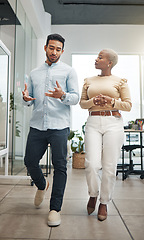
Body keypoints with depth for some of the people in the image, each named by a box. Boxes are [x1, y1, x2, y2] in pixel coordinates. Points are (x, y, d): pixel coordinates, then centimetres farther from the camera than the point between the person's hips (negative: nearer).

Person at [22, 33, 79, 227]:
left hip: (59, 126, -3)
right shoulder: (34, 73, 20)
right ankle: (42, 185, 37)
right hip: (37, 126, 4)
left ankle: (55, 209, 8)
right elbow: (30, 100, 19)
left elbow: (76, 98, 0)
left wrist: (62, 96, -21)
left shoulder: (68, 71, 9)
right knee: (30, 162, 5)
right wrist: (26, 98, -5)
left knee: (59, 167, -4)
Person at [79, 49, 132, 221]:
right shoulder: (89, 81, 16)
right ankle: (93, 194, 20)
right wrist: (93, 101, -4)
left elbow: (128, 105, 5)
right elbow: (82, 103, 16)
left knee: (109, 167, 0)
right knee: (92, 163, -10)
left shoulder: (120, 81, 7)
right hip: (93, 123, 2)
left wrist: (110, 101, -11)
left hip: (113, 123, -1)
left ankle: (104, 202, 20)